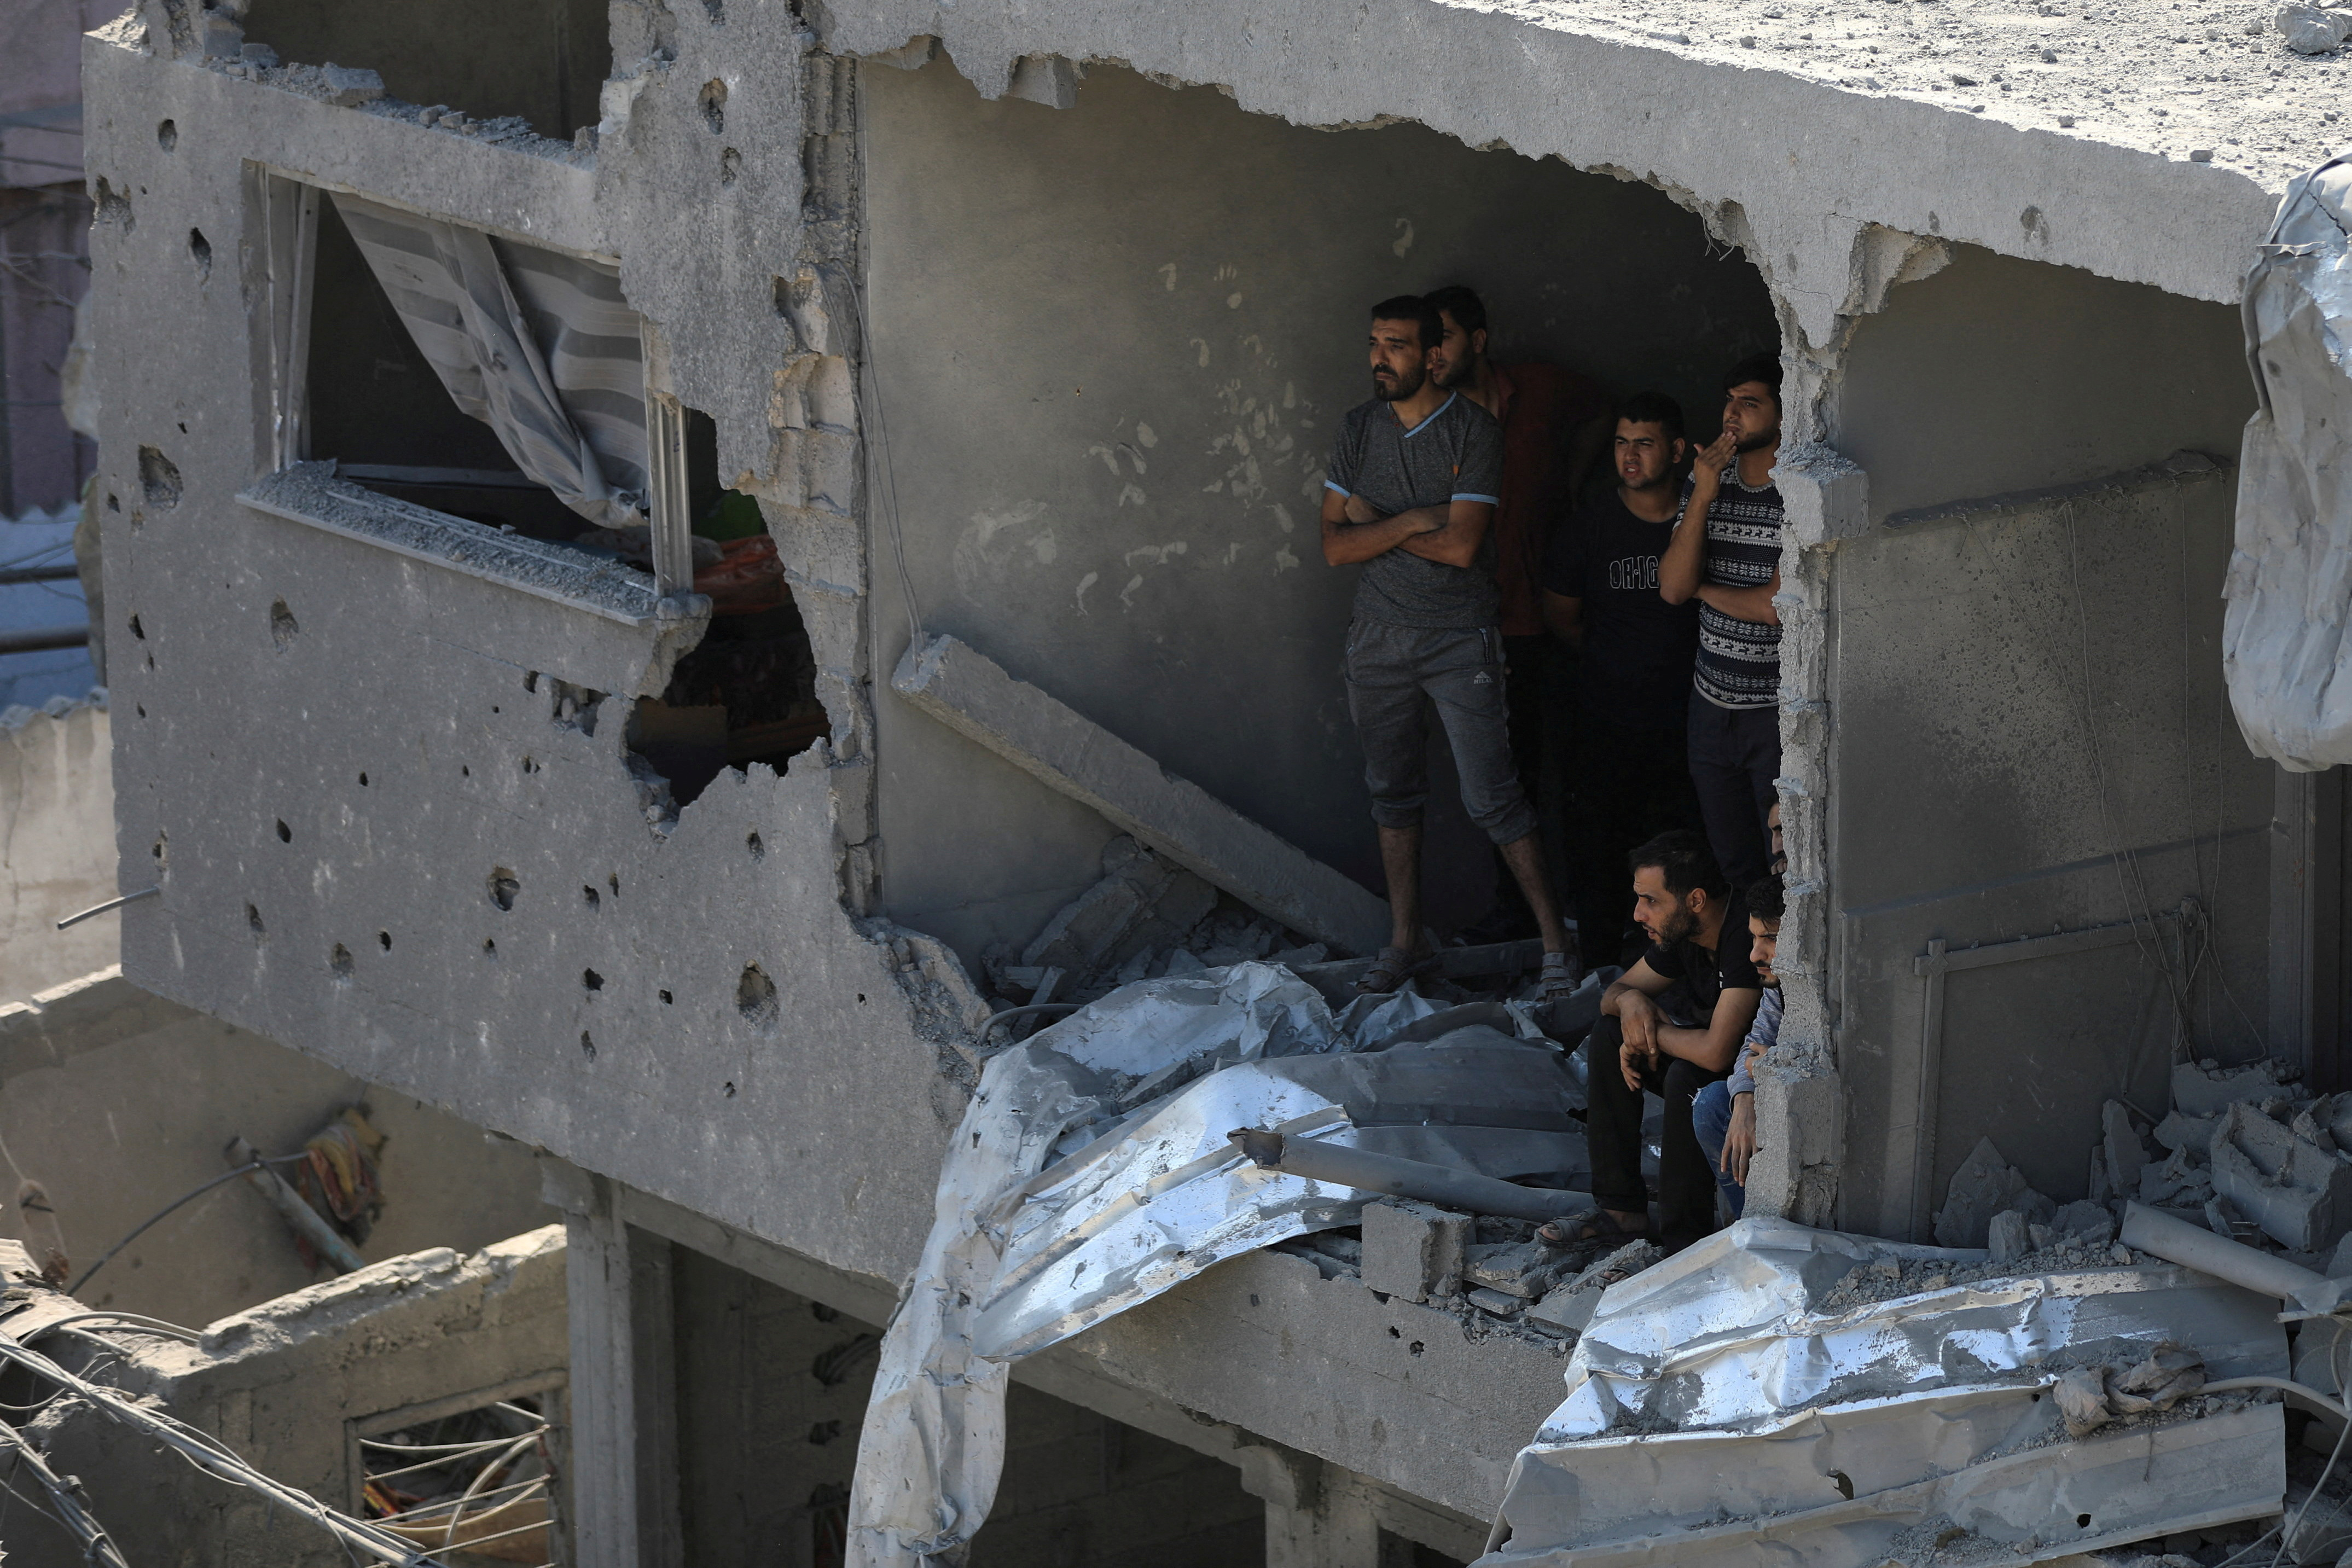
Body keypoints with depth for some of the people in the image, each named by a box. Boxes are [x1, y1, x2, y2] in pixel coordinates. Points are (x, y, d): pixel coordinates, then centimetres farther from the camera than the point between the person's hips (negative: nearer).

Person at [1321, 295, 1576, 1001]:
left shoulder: (1474, 431, -12)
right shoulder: (1360, 428, 3)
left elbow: (1460, 546, -19)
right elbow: (1335, 544, -2)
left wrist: (1373, 522, -11)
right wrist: (1409, 523, -15)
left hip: (1459, 641, -5)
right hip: (1379, 638, 5)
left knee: (1492, 796, -6)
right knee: (1393, 790, 12)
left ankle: (1553, 937, 2)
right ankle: (1404, 940, 23)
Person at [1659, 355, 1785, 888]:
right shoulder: (1708, 480, 4)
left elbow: (1777, 607, -20)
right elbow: (1673, 588, -6)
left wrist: (1703, 588, -3)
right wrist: (1703, 497, -16)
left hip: (1779, 709, -6)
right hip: (1713, 701, 6)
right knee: (1733, 864, 16)